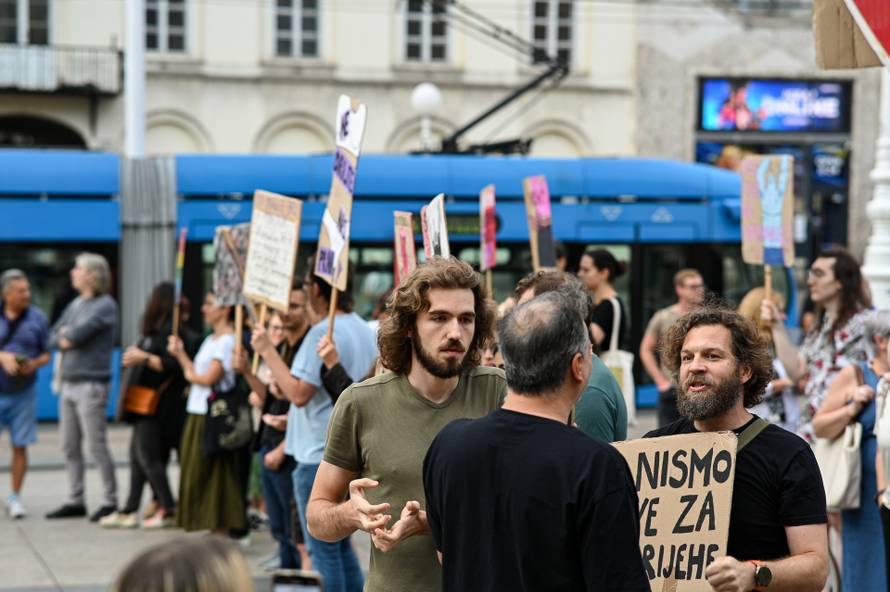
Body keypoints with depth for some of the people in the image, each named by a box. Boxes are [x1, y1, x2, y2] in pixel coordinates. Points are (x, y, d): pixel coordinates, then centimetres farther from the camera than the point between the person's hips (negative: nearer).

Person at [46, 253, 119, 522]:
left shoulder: (105, 305, -9)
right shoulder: (75, 304, 15)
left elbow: (79, 333, -20)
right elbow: (53, 339, 12)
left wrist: (67, 335, -1)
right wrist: (69, 338, -7)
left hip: (91, 385, -8)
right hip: (69, 383, 8)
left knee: (97, 446, -5)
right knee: (70, 447, 10)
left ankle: (110, 501, 2)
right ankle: (75, 501, 16)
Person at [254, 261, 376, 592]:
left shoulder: (323, 333, -18)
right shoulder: (365, 330, 11)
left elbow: (299, 393, -22)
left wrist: (267, 351, -14)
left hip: (320, 456, -9)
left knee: (323, 549, -1)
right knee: (341, 545, 18)